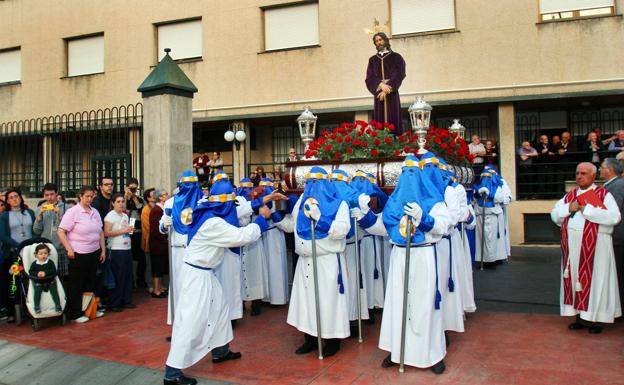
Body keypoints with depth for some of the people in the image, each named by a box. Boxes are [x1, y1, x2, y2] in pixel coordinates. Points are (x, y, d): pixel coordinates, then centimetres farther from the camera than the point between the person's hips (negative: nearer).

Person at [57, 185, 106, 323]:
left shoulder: (95, 212, 9)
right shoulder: (72, 212, -9)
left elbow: (101, 232, 14)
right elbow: (61, 232, -12)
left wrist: (103, 250, 11)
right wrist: (69, 249, -17)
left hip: (94, 253, 6)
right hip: (78, 254, -6)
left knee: (90, 283, 16)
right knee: (76, 285, 4)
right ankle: (76, 314, 14)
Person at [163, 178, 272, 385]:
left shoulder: (211, 216, 4)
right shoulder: (213, 223, -25)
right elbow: (242, 236, -26)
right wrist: (262, 218, -12)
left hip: (204, 273, 10)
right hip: (196, 275, -10)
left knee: (219, 308, 20)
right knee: (191, 320, -8)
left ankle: (220, 350, 36)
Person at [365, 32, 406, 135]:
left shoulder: (396, 57, 8)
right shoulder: (372, 60, 15)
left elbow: (399, 75, -3)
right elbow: (369, 78, 3)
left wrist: (388, 88, -15)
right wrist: (381, 85, -16)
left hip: (392, 93, -2)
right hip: (378, 93, 2)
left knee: (393, 119, -7)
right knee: (379, 120, -5)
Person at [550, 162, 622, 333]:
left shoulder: (603, 194, -3)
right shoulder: (569, 196, 13)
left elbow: (614, 217, -17)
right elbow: (554, 215, 10)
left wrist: (587, 209, -17)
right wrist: (569, 208, -7)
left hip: (595, 245, -5)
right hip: (573, 245, 5)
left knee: (594, 280, 1)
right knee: (575, 279, 8)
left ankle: (595, 318, 11)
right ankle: (581, 316, 18)